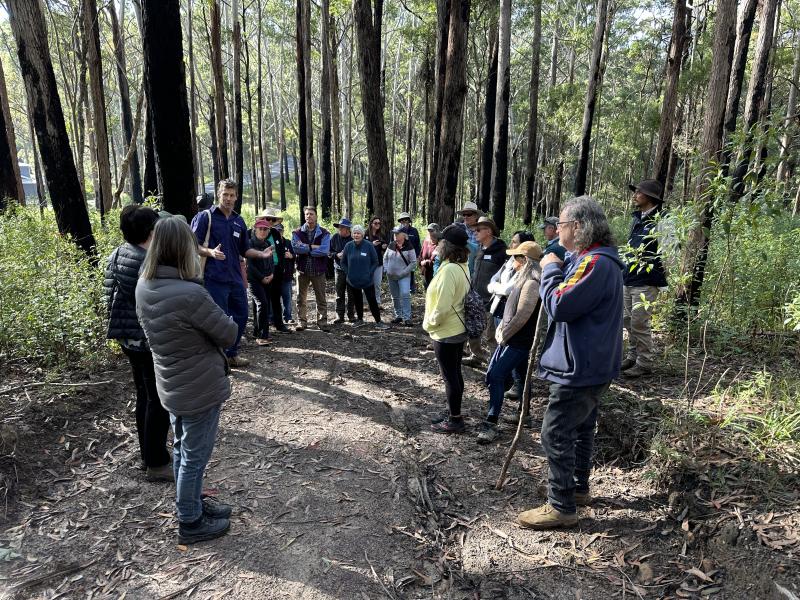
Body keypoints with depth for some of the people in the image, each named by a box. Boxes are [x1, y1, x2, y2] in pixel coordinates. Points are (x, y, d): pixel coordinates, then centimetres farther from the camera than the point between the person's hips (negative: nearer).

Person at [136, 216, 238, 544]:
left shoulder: (144, 286, -4)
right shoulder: (190, 294, -30)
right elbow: (229, 335, -19)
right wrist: (223, 319, 0)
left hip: (171, 385, 8)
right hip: (200, 388, -8)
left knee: (182, 448, 24)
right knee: (195, 456, 10)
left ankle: (191, 503, 43)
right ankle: (190, 523, 29)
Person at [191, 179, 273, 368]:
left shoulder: (239, 221, 14)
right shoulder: (205, 217, -5)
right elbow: (193, 245, -8)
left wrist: (261, 254, 1)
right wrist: (210, 252, -26)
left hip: (235, 278, 7)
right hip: (215, 279, -7)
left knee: (241, 316, 13)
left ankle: (231, 354, 30)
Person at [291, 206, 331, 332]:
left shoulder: (324, 233, 0)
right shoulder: (297, 232, 4)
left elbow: (325, 250, -16)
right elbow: (295, 247, -14)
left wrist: (305, 248, -12)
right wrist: (313, 247, -15)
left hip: (319, 270, -1)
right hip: (302, 270, 1)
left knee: (321, 298, 4)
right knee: (301, 298, 6)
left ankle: (322, 322, 12)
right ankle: (301, 322, 15)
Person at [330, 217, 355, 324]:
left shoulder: (354, 238, -7)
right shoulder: (334, 237, 1)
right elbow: (329, 252, 6)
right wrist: (336, 255, -12)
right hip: (339, 269, 1)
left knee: (351, 294, 7)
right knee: (340, 294, 3)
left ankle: (351, 315, 18)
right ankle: (339, 315, 10)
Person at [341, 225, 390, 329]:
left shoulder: (369, 246, -8)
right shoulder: (348, 246, -2)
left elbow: (375, 262, 0)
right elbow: (343, 262, 9)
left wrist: (369, 273, -8)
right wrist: (347, 273, -1)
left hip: (367, 281, -3)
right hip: (353, 281, 3)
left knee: (372, 301, -1)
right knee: (357, 300, 15)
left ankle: (378, 322, 6)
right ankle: (359, 319, 31)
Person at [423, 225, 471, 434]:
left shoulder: (449, 269, -25)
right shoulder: (462, 267, 6)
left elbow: (441, 307, -27)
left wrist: (428, 324, -10)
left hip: (445, 333, -9)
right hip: (458, 329, 9)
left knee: (450, 377, 3)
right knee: (455, 374, 18)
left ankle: (455, 420, 15)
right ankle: (454, 414, 31)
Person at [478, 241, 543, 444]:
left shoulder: (531, 283, -20)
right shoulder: (523, 279, 11)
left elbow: (521, 317, -24)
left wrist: (503, 335, -13)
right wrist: (501, 332, 8)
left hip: (519, 341, -10)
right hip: (511, 338, 10)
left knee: (495, 376, -12)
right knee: (519, 376, 19)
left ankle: (491, 423, -9)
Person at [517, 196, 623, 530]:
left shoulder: (595, 263, -23)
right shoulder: (593, 259, 11)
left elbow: (559, 305, -27)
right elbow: (571, 301, 15)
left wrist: (550, 269, -14)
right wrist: (558, 267, 1)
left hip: (580, 368, -11)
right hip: (591, 365, 11)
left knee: (556, 434, -3)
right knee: (580, 428, 22)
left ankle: (560, 507, 8)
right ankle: (579, 488, 38)